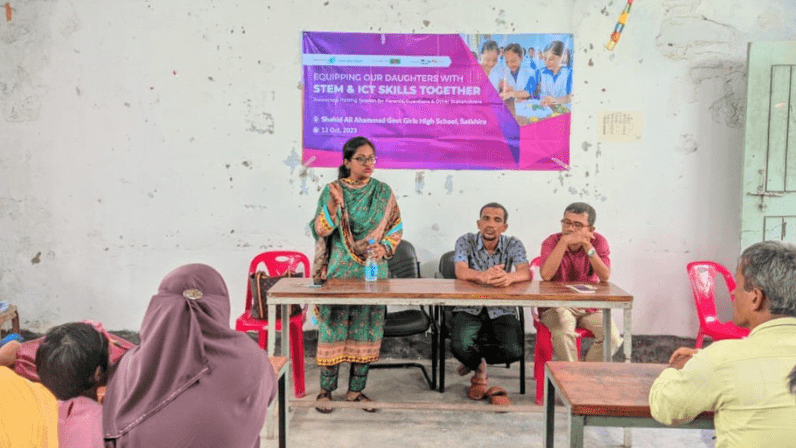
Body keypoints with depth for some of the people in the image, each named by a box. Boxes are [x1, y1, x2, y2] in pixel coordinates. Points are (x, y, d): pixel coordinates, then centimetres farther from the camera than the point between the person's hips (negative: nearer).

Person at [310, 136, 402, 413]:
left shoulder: (383, 192, 5)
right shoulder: (332, 191, 0)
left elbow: (396, 227, 8)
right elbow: (319, 230, -5)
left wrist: (385, 247, -10)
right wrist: (332, 206, -22)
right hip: (339, 271, -2)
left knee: (366, 328, 5)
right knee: (334, 327, -1)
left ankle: (356, 390, 18)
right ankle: (326, 390, 13)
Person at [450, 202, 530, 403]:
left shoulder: (513, 245, 2)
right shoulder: (466, 242, -2)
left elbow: (525, 273, -17)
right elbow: (461, 272, -20)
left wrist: (509, 277, -43)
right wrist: (483, 276, -44)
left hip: (502, 311, 1)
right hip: (469, 309, -1)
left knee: (513, 351, -24)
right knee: (460, 347, -29)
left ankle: (475, 358, 13)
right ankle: (479, 369, 12)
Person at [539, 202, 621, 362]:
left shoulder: (598, 242, -3)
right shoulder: (552, 242, -9)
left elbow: (605, 277, -18)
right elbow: (546, 275, -28)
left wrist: (588, 247, -27)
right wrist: (564, 242, -29)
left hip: (589, 306, 3)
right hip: (557, 306, -2)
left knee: (612, 337, -21)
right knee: (563, 331, -33)